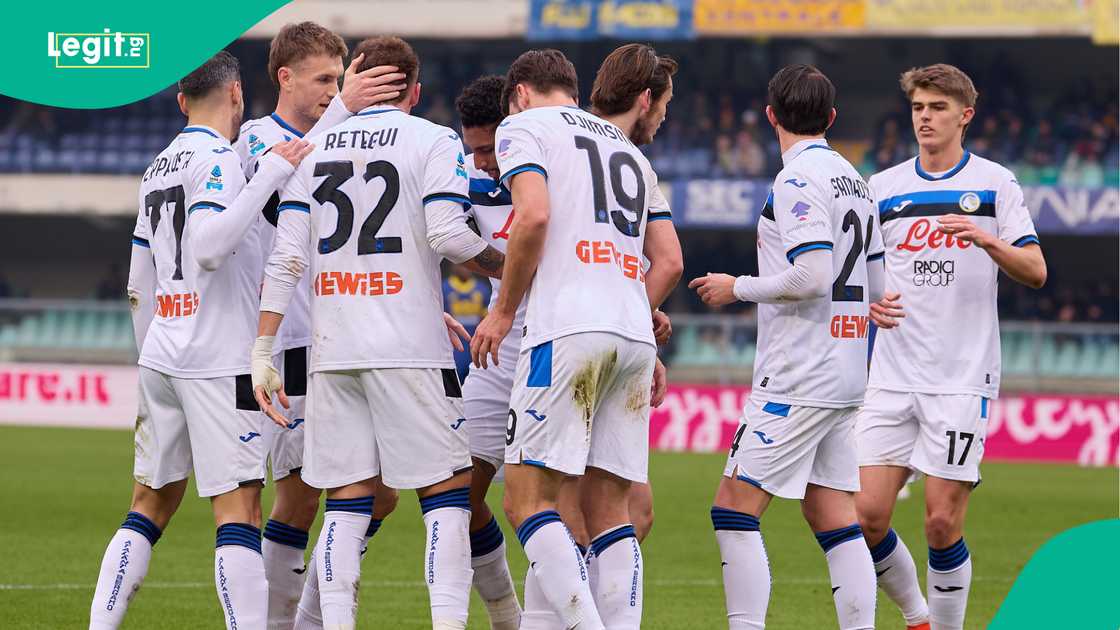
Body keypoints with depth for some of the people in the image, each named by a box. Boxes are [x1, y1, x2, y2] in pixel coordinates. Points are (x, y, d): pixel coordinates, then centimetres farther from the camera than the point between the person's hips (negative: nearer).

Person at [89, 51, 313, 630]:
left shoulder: (158, 169, 17)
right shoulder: (216, 158, -8)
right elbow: (208, 248, -24)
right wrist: (271, 173, -22)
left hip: (161, 356, 8)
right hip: (218, 361, -8)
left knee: (150, 505, 12)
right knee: (238, 507, -10)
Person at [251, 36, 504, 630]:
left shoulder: (314, 149, 13)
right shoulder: (434, 141, 2)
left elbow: (287, 257, 7)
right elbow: (447, 233, -11)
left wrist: (263, 351, 7)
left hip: (331, 351, 4)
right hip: (408, 348, -4)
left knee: (347, 501, 6)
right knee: (447, 492, 1)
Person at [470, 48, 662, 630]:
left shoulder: (525, 127, 8)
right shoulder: (629, 151, 28)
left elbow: (534, 215, -10)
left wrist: (503, 310, -1)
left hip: (567, 326, -7)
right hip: (636, 331, 7)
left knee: (527, 499, -7)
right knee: (611, 504, 7)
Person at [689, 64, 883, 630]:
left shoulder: (798, 179, -13)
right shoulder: (853, 180, 14)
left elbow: (813, 276, -23)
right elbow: (876, 286, 20)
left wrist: (739, 287, -9)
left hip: (798, 380, -9)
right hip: (845, 374, 9)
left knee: (735, 507, -7)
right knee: (833, 518, 9)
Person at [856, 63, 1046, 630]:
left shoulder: (995, 184, 2)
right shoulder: (882, 188, 10)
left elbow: (1035, 271, -3)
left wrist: (990, 241, -22)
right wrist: (868, 302, -7)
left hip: (964, 378, -3)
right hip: (892, 377, 3)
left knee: (943, 521, -8)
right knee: (867, 514, -4)